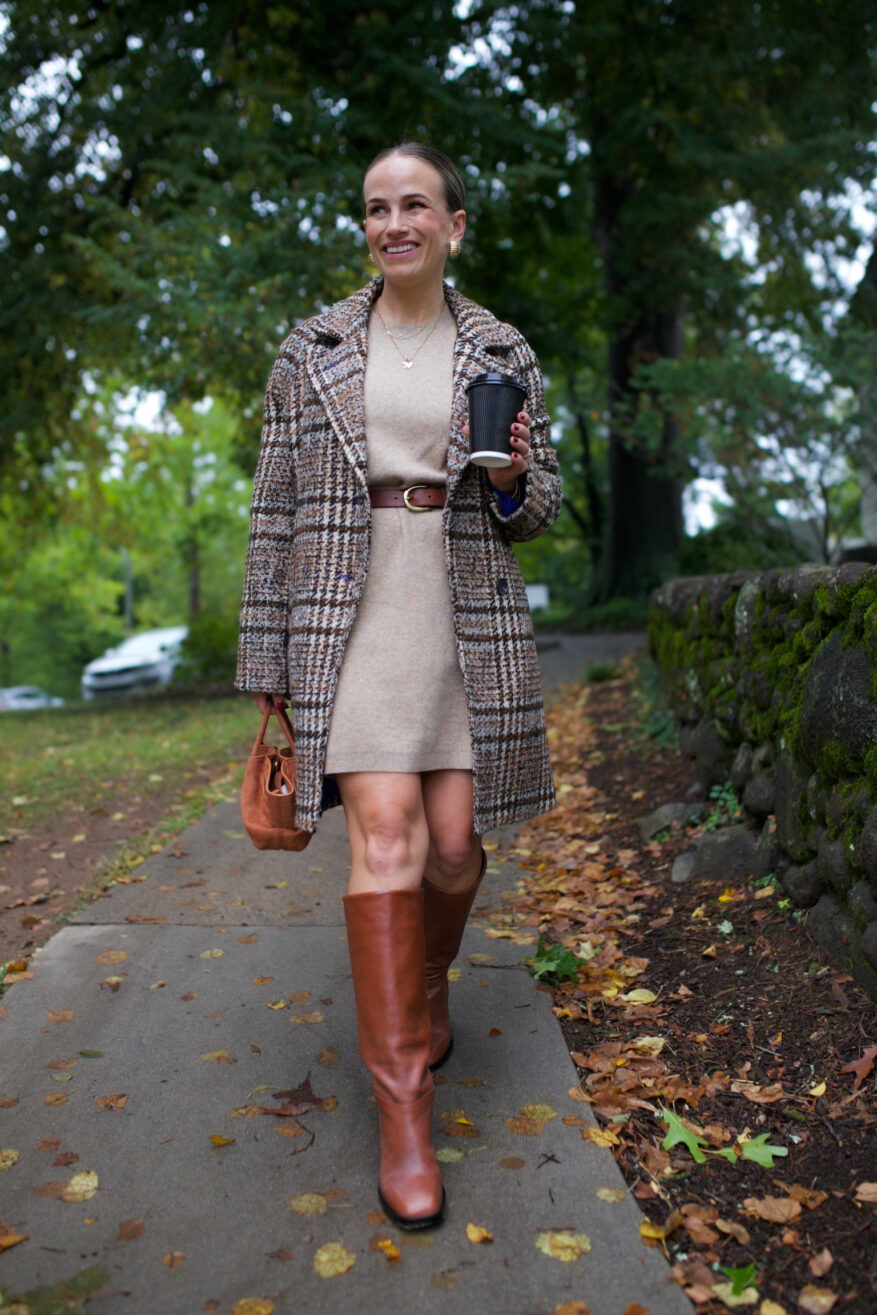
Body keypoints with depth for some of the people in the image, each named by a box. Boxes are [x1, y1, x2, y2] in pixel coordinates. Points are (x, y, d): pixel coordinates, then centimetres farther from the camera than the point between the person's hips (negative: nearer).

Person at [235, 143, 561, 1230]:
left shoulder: (504, 355, 10)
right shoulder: (312, 350, 7)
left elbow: (542, 505, 14)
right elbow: (275, 508, 6)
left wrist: (511, 478, -11)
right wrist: (266, 665, 2)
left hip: (469, 619, 2)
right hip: (350, 617, -1)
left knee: (454, 842, 2)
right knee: (385, 838, -13)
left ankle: (427, 982, 36)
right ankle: (403, 1108, -3)